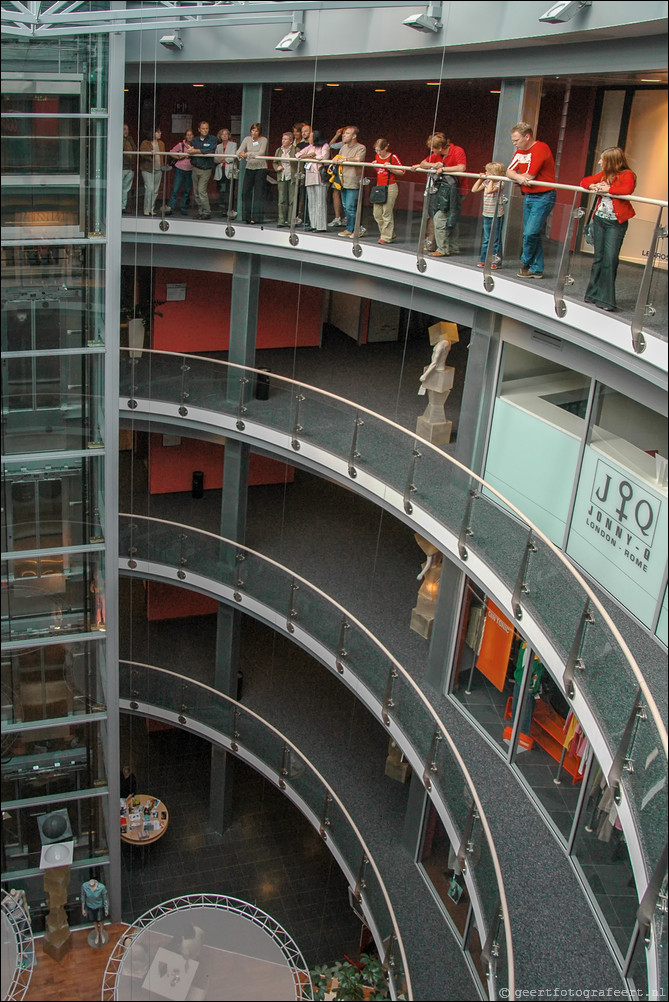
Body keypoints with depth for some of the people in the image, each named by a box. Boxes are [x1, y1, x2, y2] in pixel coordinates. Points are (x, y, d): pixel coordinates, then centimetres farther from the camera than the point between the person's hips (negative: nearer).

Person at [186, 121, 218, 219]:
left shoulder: (212, 139, -1)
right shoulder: (195, 140, 13)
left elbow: (209, 151, -17)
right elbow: (190, 153, 8)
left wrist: (196, 151, -15)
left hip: (206, 169, -5)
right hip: (195, 168, 5)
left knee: (201, 190, -16)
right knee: (196, 192, 5)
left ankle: (207, 212, -10)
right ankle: (200, 212, 13)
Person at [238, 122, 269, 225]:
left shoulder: (264, 140, -5)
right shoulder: (247, 139, 7)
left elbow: (261, 153, -18)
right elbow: (240, 150, -2)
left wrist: (248, 154, -28)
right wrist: (241, 154, -28)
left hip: (260, 168, -4)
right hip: (249, 168, 4)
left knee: (258, 193, -6)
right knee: (245, 191, -2)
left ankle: (256, 217, -4)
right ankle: (247, 216, 6)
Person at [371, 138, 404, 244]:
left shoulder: (393, 157, -9)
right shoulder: (377, 157, 8)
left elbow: (402, 172, -5)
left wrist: (390, 169, -18)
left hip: (390, 187, -7)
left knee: (387, 213, -6)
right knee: (377, 213, 5)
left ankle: (387, 237, 2)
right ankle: (387, 233, 18)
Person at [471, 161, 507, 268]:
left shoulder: (499, 183, -13)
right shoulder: (486, 182, 8)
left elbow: (490, 190, -29)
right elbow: (474, 189, 14)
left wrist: (491, 180, -17)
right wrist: (480, 179, 8)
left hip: (497, 215, -7)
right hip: (487, 214, 7)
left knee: (495, 239, -2)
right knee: (486, 239, 13)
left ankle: (496, 261, 3)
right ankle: (484, 260, 19)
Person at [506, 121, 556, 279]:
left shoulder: (540, 149, -15)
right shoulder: (520, 152, 12)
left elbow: (530, 175, -19)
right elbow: (509, 171, 4)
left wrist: (517, 177, 1)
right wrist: (519, 177, -18)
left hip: (543, 197, -9)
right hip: (528, 196, 9)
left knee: (531, 233, -15)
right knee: (529, 234, 8)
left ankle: (525, 263, 7)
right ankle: (536, 269, 14)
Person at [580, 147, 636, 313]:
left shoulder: (627, 175, -8)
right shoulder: (603, 174, 12)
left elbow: (627, 189, -26)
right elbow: (584, 181, 15)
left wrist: (607, 189, -16)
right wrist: (593, 186, -6)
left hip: (616, 223, -6)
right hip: (599, 219, 6)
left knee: (610, 259, -8)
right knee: (598, 258, 10)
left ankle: (606, 300, -4)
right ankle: (594, 294, 18)